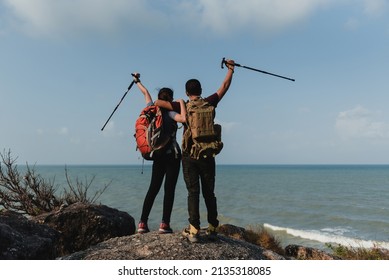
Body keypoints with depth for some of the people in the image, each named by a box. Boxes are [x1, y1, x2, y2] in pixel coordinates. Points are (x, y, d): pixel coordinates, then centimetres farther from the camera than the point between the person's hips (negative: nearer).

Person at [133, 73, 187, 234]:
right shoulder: (170, 113, -10)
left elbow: (146, 93, 22)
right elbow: (184, 119, -29)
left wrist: (137, 81, 39)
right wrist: (182, 103, -13)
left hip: (158, 155, 6)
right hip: (172, 154, -6)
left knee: (153, 188, 9)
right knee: (169, 189, -2)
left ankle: (142, 223, 8)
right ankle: (164, 224, -3)